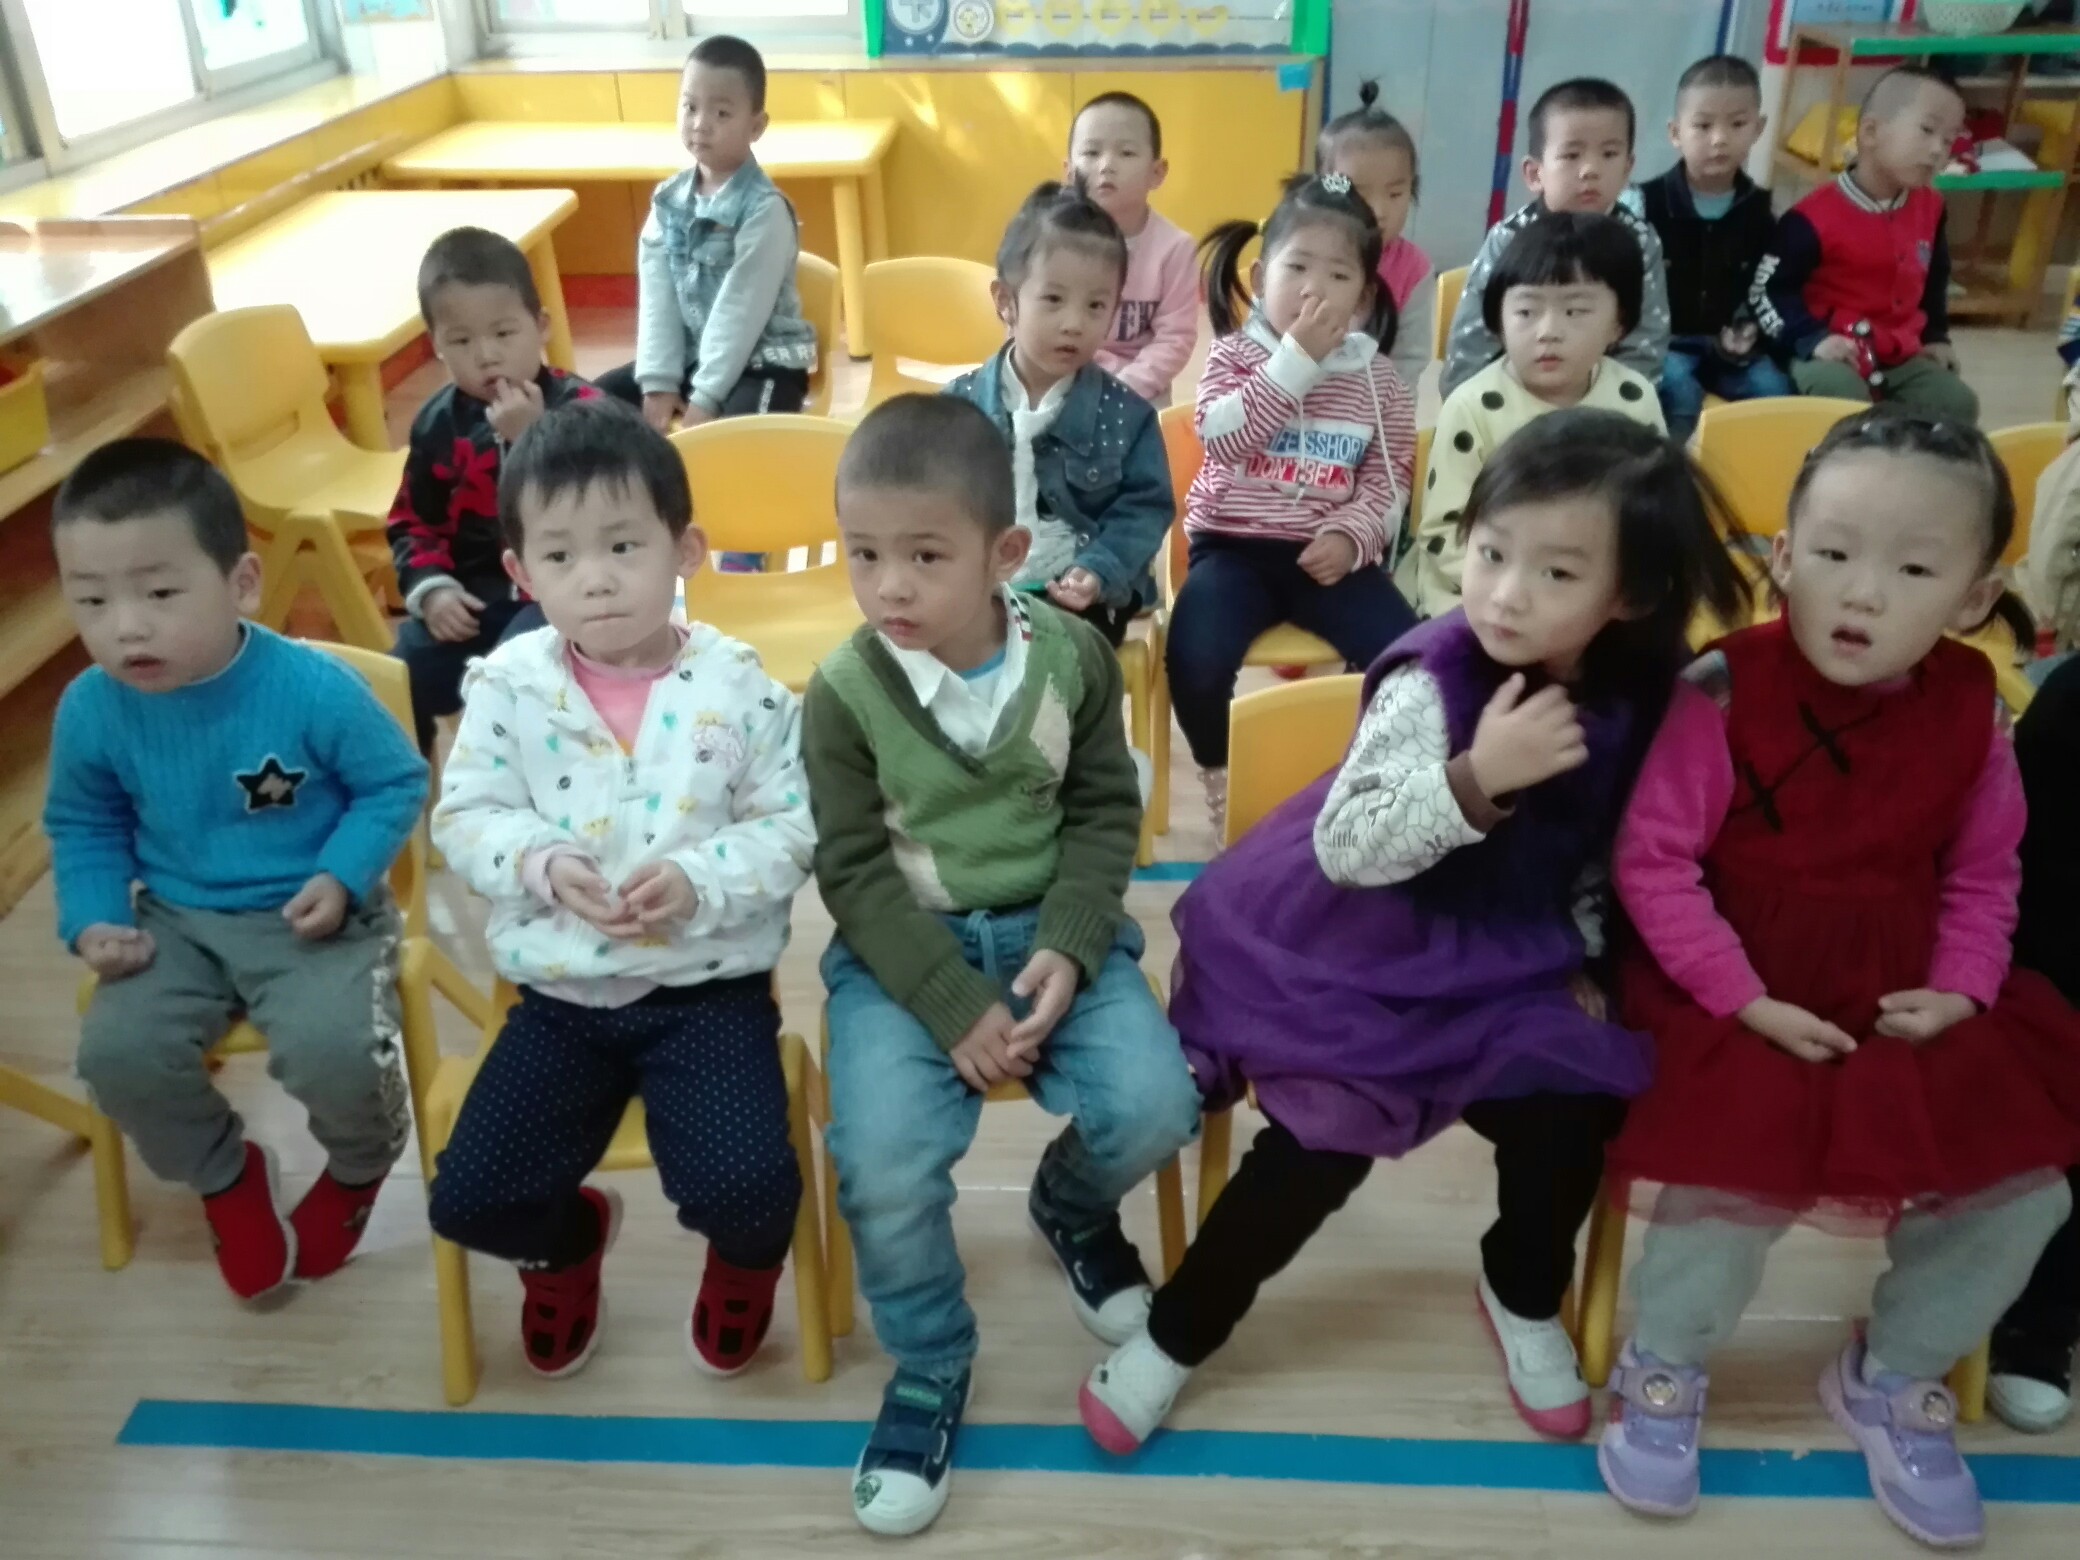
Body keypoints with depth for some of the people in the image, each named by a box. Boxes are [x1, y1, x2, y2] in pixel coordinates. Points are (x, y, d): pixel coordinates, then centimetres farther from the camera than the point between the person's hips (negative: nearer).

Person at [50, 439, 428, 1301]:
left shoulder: (314, 689, -22)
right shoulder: (90, 710, -10)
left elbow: (396, 784, -7)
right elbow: (82, 827, 9)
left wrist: (343, 878, -20)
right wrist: (94, 919, -6)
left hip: (316, 918, -4)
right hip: (179, 921, 4)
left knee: (333, 1053, -26)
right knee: (116, 1052, -17)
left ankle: (358, 1168, 13)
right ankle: (225, 1176, 15)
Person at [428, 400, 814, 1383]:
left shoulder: (738, 687, -8)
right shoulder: (507, 686, -3)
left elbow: (791, 829, -8)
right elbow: (464, 819, -1)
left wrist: (699, 882, -24)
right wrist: (543, 865, -20)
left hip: (709, 988, -2)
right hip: (559, 991, 3)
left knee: (744, 1188, -21)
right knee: (469, 1200, -7)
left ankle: (745, 1258, 22)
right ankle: (568, 1239, 33)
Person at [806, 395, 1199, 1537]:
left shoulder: (1073, 656, -5)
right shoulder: (843, 694, -10)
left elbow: (1105, 813, 2)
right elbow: (855, 871, -9)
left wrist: (1069, 948, -14)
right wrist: (955, 1004, -18)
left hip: (1050, 926, 2)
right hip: (901, 948, -1)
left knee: (1154, 1106, -19)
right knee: (882, 1165, -23)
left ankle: (1069, 1202, 20)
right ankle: (930, 1367, 7)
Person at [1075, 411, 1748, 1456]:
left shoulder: (1635, 700, -6)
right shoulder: (1430, 680, -22)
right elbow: (1344, 848, -29)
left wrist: (1580, 955, 3)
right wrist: (1476, 778, -39)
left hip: (1508, 959, 5)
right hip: (1366, 951, -4)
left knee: (1568, 1114, -10)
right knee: (1322, 1141, -14)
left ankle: (1525, 1299, 25)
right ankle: (1178, 1331, 9)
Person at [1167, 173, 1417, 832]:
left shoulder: (1377, 379, 7)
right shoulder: (1234, 352, 2)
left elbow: (1388, 482, 5)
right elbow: (1222, 436, -17)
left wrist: (1351, 536, -14)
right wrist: (1296, 359, -18)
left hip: (1329, 553, 2)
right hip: (1233, 545, -1)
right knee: (1196, 657, -28)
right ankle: (1220, 771, 3)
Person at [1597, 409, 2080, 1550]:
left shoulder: (1971, 709, -2)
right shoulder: (1722, 692, -16)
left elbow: (1983, 875, 10)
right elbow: (1650, 862, -15)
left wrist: (1962, 989, -5)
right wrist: (1745, 1000, -19)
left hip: (1907, 1004, 5)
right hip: (1735, 998, -5)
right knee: (1737, 1182, -23)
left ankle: (1893, 1377, 27)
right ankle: (1663, 1368, 11)